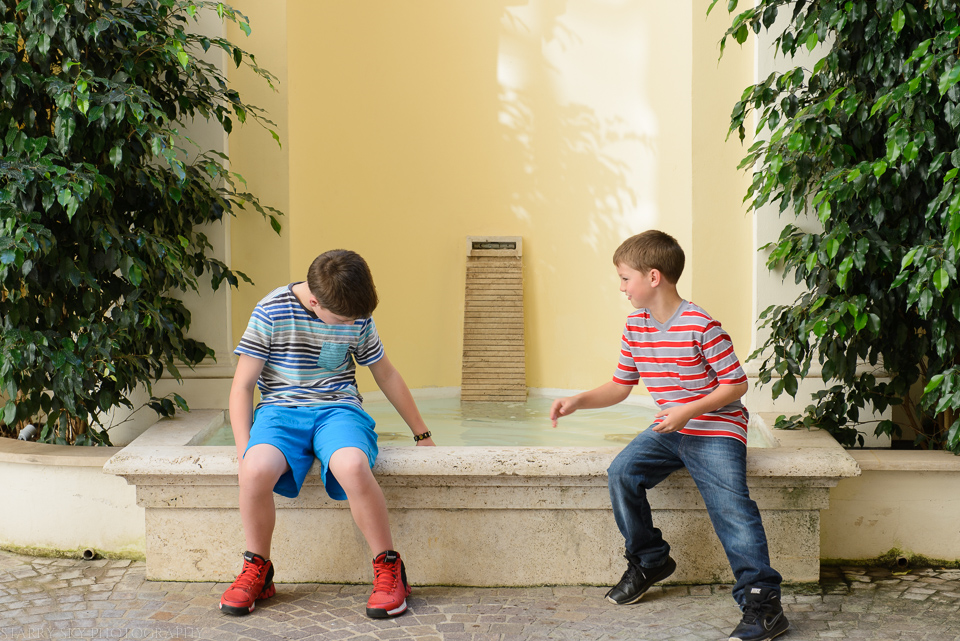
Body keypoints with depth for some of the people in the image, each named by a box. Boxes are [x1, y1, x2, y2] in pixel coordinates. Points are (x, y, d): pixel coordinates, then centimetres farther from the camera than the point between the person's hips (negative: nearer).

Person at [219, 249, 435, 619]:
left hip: (338, 408, 1)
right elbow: (242, 386, -2)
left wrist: (422, 434, 25)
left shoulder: (357, 318, 2)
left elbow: (386, 375, 18)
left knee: (352, 466, -36)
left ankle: (389, 570, -15)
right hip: (280, 408, -1)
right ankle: (257, 570, -9)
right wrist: (245, 451, -13)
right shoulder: (272, 312, -6)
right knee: (256, 470, -35)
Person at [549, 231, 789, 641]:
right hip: (669, 430, 7)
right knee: (621, 472, -13)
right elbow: (620, 386, 14)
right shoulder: (635, 327, 5)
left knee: (730, 506, -23)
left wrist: (687, 411, -21)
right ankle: (650, 561, 8)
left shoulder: (701, 326, -17)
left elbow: (736, 385, -13)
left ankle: (763, 603, -20)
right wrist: (578, 401, 0)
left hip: (716, 429, -7)